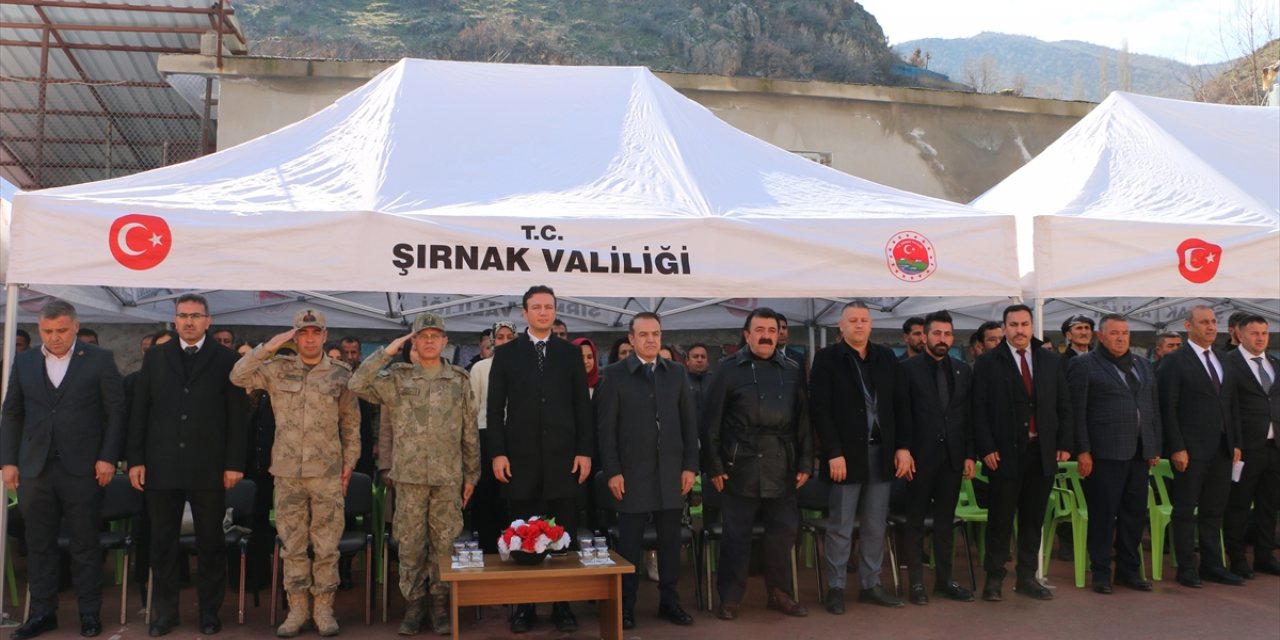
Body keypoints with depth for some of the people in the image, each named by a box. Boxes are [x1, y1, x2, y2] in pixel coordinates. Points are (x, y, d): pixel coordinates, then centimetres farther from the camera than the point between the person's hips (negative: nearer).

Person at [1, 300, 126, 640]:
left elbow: (116, 411, -1)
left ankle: (90, 612, 13)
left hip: (82, 468, -3)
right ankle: (42, 612, 19)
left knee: (85, 544, 4)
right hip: (34, 468, 3)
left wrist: (108, 457, -8)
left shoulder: (99, 359, 0)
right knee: (39, 544, 9)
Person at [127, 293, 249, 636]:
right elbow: (139, 411, 8)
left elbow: (238, 415, -2)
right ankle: (164, 611, 20)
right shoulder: (155, 357, 10)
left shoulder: (227, 359, 1)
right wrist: (135, 459, 1)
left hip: (209, 468, -2)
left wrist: (234, 463, -7)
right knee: (162, 542, 9)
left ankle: (209, 610, 18)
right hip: (161, 466, 2)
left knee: (211, 542, 6)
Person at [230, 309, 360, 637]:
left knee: (326, 544, 3)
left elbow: (351, 424, 6)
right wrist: (269, 346, -11)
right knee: (292, 544, 7)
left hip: (327, 471, -1)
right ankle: (298, 607, 18)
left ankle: (323, 607, 15)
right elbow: (238, 376, -7)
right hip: (287, 471, 1)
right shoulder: (278, 369, 5)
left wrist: (349, 462, 3)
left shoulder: (341, 374, 2)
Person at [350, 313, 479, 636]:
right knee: (410, 543, 5)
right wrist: (386, 352, -10)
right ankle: (413, 604, 17)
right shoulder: (397, 377, 5)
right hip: (409, 475, 0)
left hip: (448, 476, 0)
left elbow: (470, 431, 8)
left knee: (445, 542, 4)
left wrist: (472, 474, 7)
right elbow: (358, 384, -10)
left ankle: (441, 605, 16)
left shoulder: (460, 379, 6)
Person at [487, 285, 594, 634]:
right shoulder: (506, 353, 7)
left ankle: (562, 605, 13)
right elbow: (495, 408, 4)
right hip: (520, 459, 0)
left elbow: (583, 406, 6)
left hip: (562, 459, 1)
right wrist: (497, 453, -5)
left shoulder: (571, 353, 9)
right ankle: (524, 606, 14)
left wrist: (585, 451, -2)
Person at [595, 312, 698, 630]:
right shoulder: (615, 374, -1)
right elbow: (605, 427, -3)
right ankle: (626, 606, 13)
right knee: (630, 542, 3)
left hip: (671, 471, 3)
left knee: (671, 540, 8)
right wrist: (612, 471, -9)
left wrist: (690, 465, 2)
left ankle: (669, 601, 20)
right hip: (632, 472, -3)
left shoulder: (676, 372, 9)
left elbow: (689, 421, 9)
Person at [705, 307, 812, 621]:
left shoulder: (792, 371, 9)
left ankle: (780, 593, 24)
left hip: (781, 468, 3)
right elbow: (712, 421, -2)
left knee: (783, 532, 8)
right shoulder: (730, 369, 0)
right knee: (736, 535, 4)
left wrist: (804, 463, 4)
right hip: (740, 467, -3)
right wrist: (714, 465, -6)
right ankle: (731, 597, 16)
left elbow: (803, 420, 9)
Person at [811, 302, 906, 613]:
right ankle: (835, 588, 11)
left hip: (881, 452, 4)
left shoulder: (886, 357, 11)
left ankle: (871, 584, 20)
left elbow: (900, 405, 10)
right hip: (845, 454, -4)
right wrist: (834, 453, -14)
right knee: (840, 526, 2)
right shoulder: (827, 358, -2)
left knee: (875, 526, 10)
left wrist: (902, 447, 1)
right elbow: (819, 409, -8)